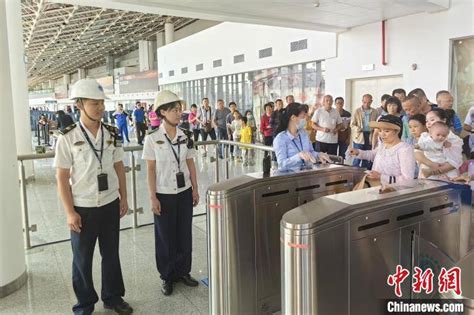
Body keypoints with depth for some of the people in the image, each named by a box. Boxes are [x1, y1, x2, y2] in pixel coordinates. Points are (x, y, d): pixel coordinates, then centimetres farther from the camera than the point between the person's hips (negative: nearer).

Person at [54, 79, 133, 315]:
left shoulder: (112, 134, 1)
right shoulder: (68, 138, -10)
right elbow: (62, 177, -8)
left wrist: (124, 197, 6)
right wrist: (70, 212, -11)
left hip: (110, 204, 3)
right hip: (83, 208, -3)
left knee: (111, 253, 15)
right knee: (82, 258, 12)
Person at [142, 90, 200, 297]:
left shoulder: (186, 137, 1)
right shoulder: (152, 139, -8)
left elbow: (191, 165, 7)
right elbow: (150, 170, -7)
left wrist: (195, 190, 5)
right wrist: (153, 197, -9)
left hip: (184, 192, 3)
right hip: (164, 194, -3)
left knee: (184, 234, 11)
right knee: (166, 237, 9)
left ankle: (183, 272, 29)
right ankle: (167, 277, 26)